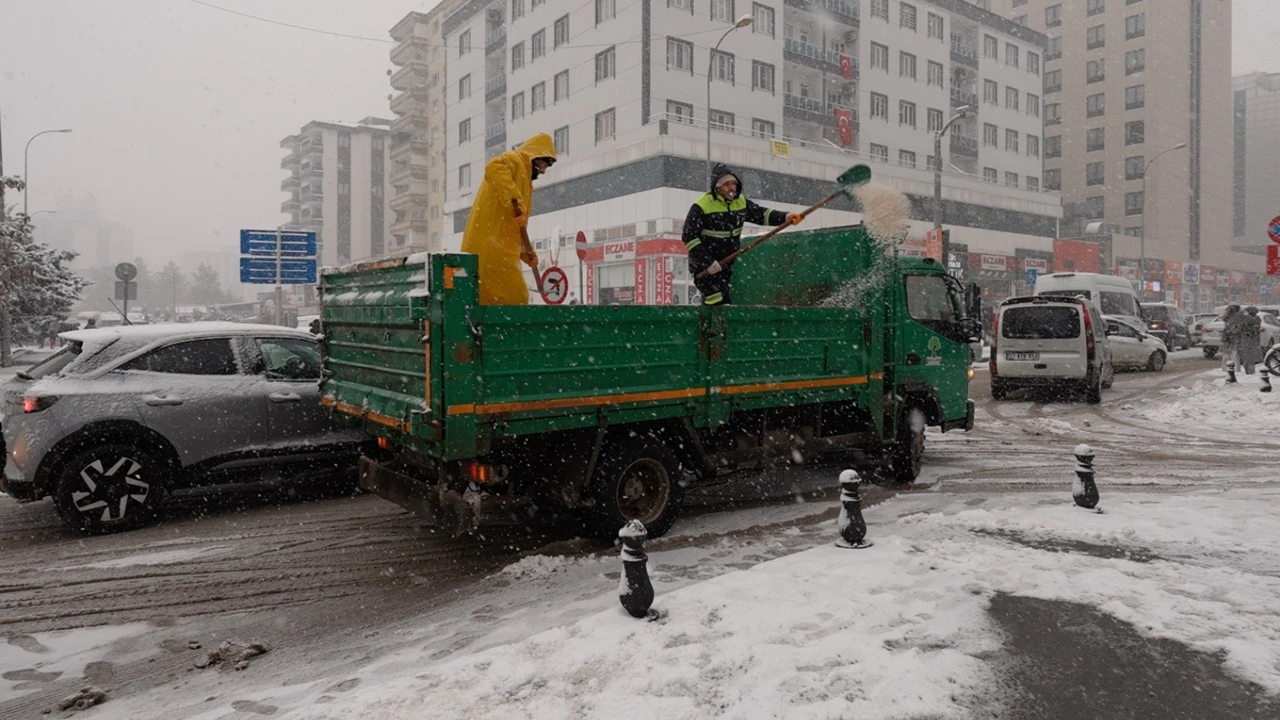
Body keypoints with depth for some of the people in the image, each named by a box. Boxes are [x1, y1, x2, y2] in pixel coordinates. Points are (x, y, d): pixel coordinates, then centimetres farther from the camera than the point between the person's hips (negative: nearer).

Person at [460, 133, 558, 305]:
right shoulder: (514, 160, 1)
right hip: (491, 245, -10)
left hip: (500, 247, 10)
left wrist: (526, 252, 17)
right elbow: (493, 169, -25)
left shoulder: (524, 178, 29)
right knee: (515, 299, -13)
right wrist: (515, 201, -30)